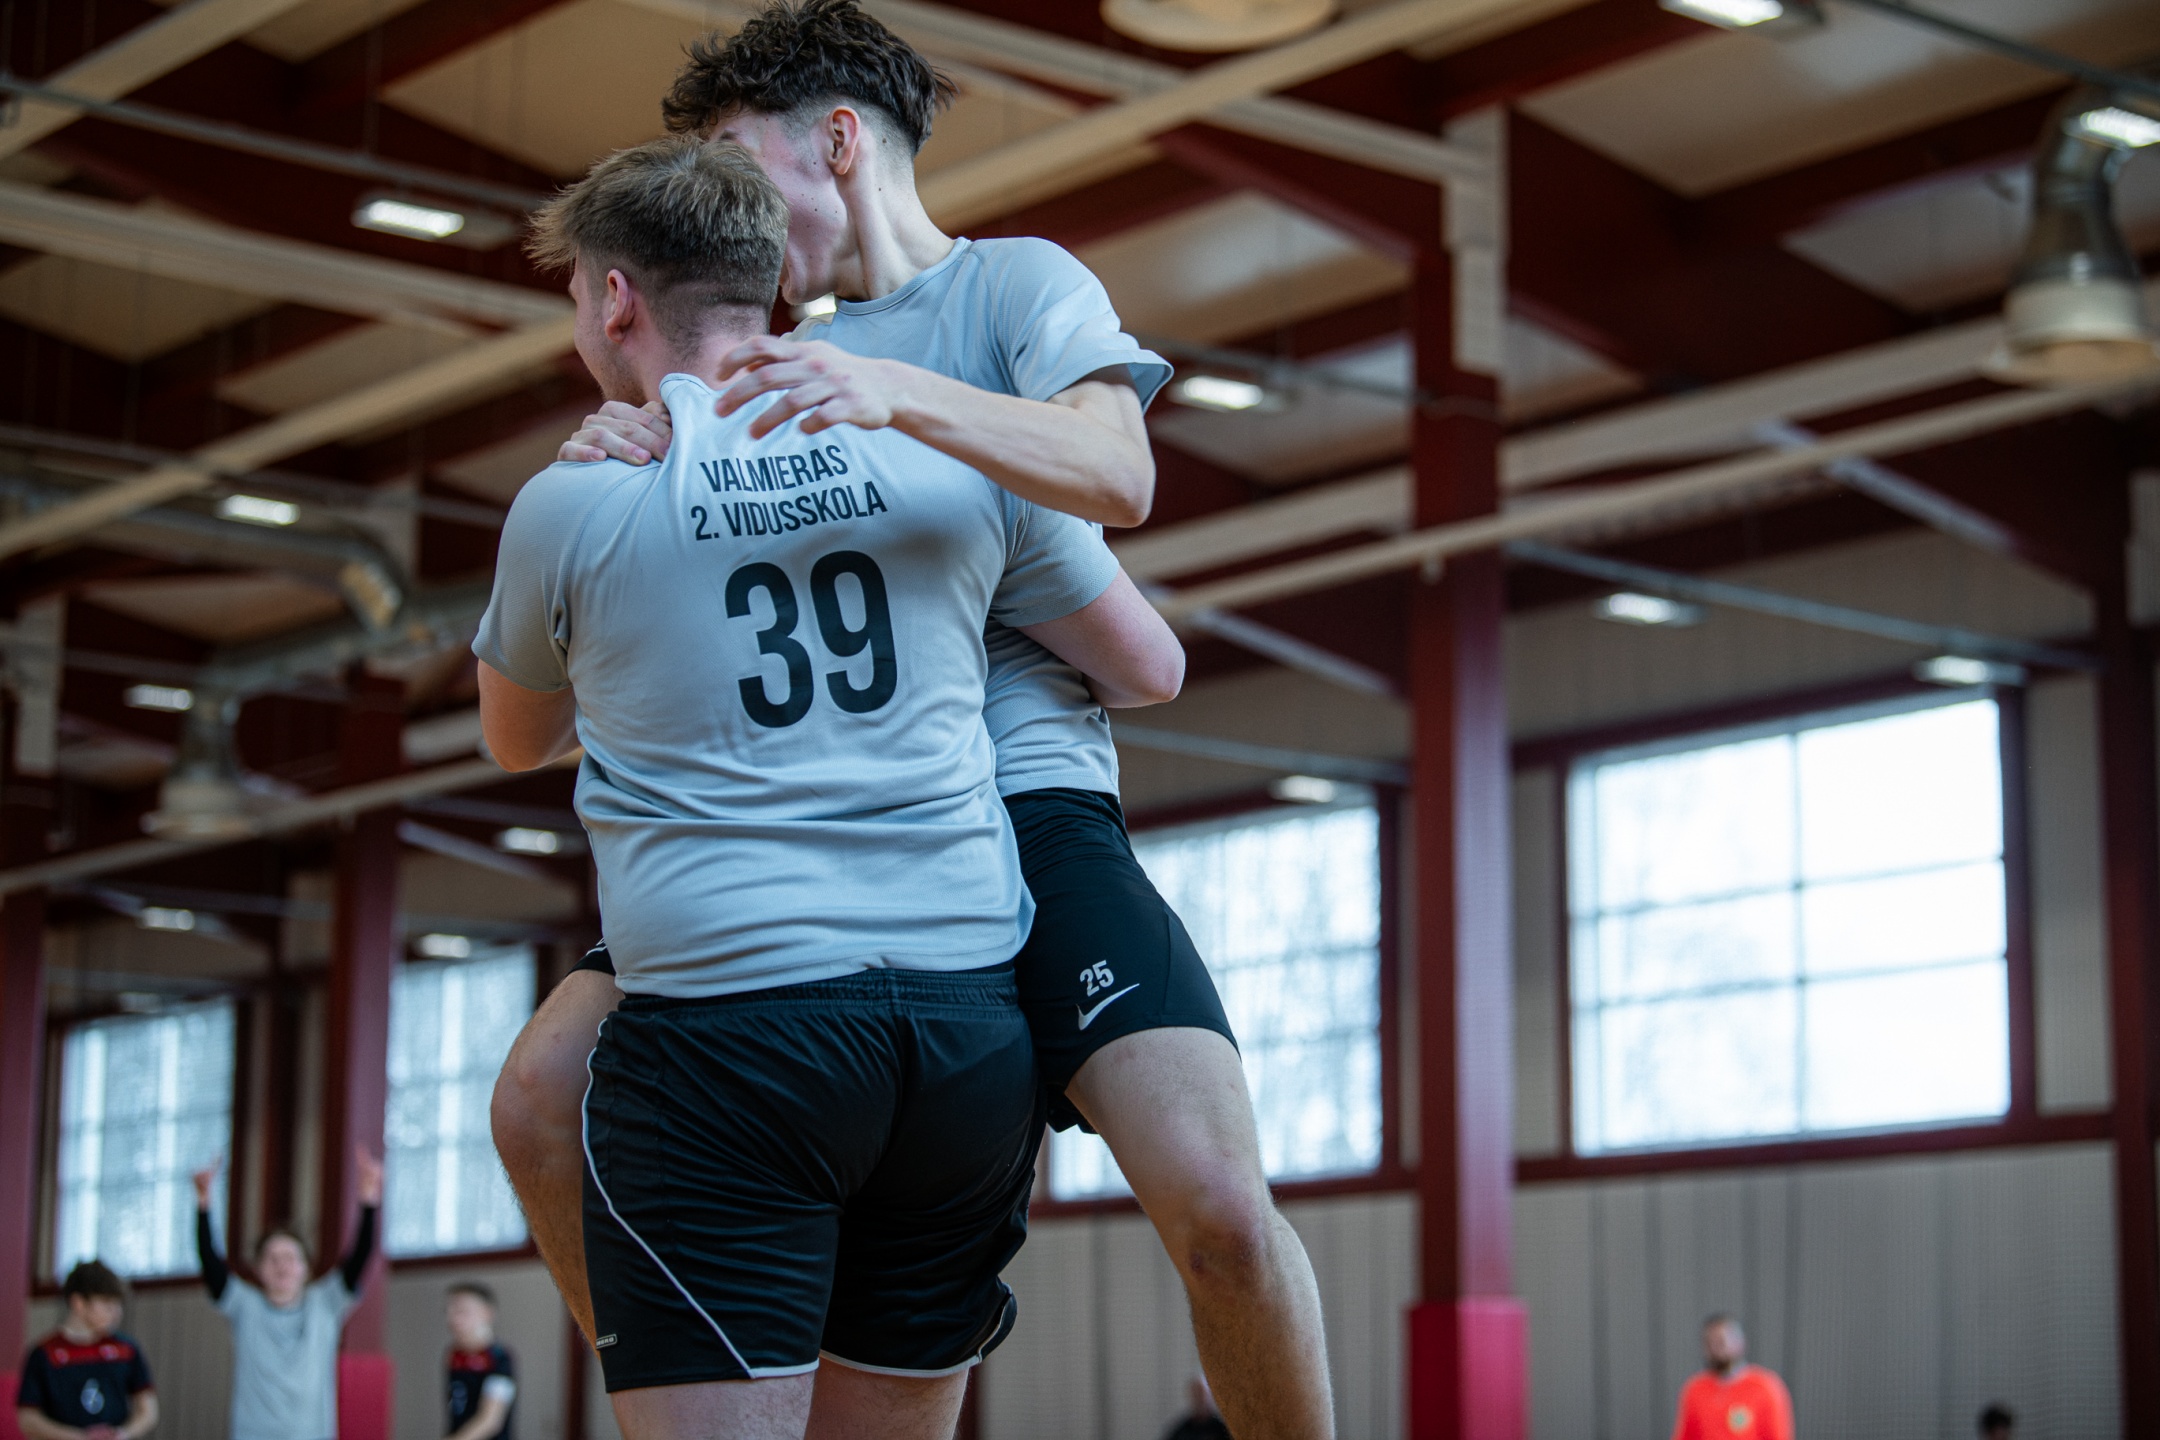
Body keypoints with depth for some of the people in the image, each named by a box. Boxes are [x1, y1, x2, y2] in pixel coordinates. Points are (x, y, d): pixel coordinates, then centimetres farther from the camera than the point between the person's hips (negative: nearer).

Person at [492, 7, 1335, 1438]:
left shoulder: (1016, 281, 7)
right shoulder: (792, 366, 23)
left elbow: (1120, 476, -12)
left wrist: (896, 393, -28)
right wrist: (618, 464, -8)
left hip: (1018, 797, -5)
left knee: (1216, 1201, -23)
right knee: (542, 1099, -8)